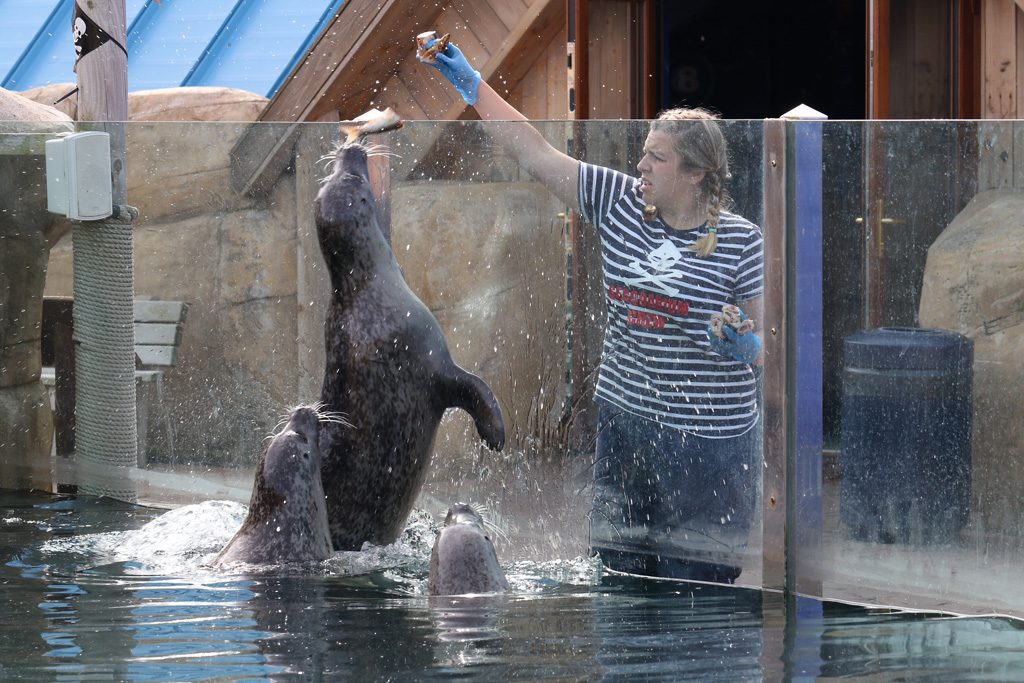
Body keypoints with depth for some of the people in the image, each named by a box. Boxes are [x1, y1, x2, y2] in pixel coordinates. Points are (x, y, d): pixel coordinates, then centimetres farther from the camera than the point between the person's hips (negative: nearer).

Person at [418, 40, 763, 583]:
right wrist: (472, 87, 4)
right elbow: (536, 156, 6)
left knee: (693, 588, -4)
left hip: (707, 436, -5)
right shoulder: (620, 203, 3)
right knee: (618, 575, 8)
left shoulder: (740, 241, -8)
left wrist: (747, 347, -25)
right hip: (623, 418, 5)